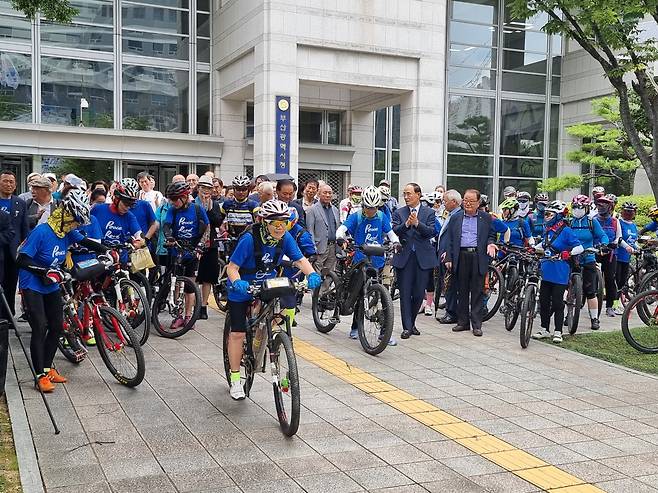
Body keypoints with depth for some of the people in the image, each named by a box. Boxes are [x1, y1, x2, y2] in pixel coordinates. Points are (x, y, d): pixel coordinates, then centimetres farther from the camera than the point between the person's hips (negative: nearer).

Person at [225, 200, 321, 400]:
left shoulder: (285, 238, -16)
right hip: (242, 289, -4)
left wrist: (311, 274, -36)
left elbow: (300, 259, -16)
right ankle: (235, 380, 12)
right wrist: (237, 282, -46)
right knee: (238, 333, -3)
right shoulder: (249, 238, -28)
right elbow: (232, 267, -26)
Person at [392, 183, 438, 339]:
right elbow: (394, 232, -5)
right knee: (405, 294, 0)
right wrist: (406, 223, -21)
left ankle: (411, 323, 24)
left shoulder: (429, 212, 4)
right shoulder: (398, 213, 7)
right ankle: (407, 327, 7)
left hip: (423, 258, 0)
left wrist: (417, 223, -21)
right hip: (404, 257, 0)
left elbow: (432, 232, -8)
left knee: (419, 294, 5)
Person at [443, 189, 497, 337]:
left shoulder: (486, 218, 8)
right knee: (462, 291, 7)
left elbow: (492, 235, 13)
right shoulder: (455, 218, 11)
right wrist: (448, 258, 2)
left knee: (477, 292, -1)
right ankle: (463, 322, 15)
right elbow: (450, 240, 9)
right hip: (461, 257, 2)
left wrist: (490, 243, -9)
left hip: (478, 257, -2)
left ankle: (477, 324, 3)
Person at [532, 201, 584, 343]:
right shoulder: (547, 230, 10)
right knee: (544, 301, 11)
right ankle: (544, 329, 22)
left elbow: (580, 248, -12)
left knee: (557, 303, -1)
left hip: (560, 274, -7)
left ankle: (558, 332, 9)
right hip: (546, 272, 7)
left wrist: (568, 253, -25)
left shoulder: (566, 231, -11)